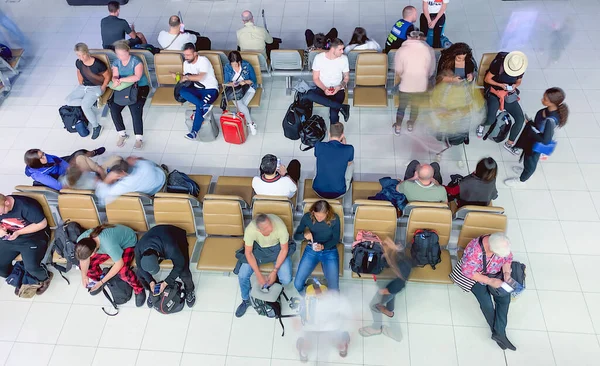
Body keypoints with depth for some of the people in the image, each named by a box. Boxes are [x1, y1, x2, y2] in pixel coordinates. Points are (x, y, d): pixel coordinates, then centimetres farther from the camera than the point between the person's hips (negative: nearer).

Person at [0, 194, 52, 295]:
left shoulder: (26, 205, -25)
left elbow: (42, 223, -21)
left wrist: (18, 232, -23)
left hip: (33, 238, -7)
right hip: (9, 238, 7)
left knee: (31, 267, -26)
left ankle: (45, 277, 8)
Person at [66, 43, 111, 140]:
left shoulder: (98, 64, -24)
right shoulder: (78, 62, -5)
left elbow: (108, 76, -13)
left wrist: (102, 88, -11)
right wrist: (81, 84, 11)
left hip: (96, 88, -7)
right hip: (83, 86, 7)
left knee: (85, 106, -26)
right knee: (69, 100, -8)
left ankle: (96, 127, -8)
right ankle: (91, 102, 0)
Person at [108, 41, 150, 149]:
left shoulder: (136, 61, -13)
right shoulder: (116, 62, 5)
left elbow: (137, 77, -25)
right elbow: (115, 76, -3)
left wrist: (121, 80, -26)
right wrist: (116, 81, -28)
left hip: (140, 87, -5)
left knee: (135, 109, -27)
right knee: (113, 108, -16)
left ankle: (139, 138, -17)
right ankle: (122, 134, 0)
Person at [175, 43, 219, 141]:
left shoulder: (203, 60, -15)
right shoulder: (186, 63, 7)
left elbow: (201, 77, -25)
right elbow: (185, 79, 10)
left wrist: (187, 77, -14)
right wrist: (177, 77, -10)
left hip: (211, 89, -6)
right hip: (197, 89, 6)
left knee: (199, 106, -31)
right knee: (182, 91, -24)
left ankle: (194, 131, -21)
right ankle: (205, 106, -29)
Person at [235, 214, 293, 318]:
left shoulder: (281, 227, -36)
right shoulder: (250, 230, -35)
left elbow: (284, 249, -20)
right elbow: (248, 253, -20)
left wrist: (274, 271, -21)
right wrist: (259, 275, -23)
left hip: (277, 247, 0)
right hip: (257, 247, 1)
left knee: (286, 280, -17)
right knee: (242, 275, -14)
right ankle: (246, 300, 17)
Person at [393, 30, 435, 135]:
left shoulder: (402, 50, -12)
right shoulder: (429, 50, -7)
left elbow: (398, 71, -9)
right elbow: (431, 70, 1)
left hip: (406, 85, -2)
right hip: (421, 85, 2)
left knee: (402, 106, 16)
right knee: (415, 106, 21)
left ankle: (398, 127, 26)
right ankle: (411, 125, 37)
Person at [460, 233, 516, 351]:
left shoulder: (502, 244, -21)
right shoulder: (474, 251, -37)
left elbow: (507, 258, -1)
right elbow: (468, 272, -30)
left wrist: (506, 272, -18)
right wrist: (490, 281, -29)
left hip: (494, 274, 5)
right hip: (475, 276, -5)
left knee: (505, 298, -13)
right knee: (486, 303, -18)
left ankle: (499, 332, -7)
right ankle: (498, 332, 4)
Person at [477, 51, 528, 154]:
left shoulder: (520, 68, -7)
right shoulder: (498, 64, -20)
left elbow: (519, 81, 12)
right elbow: (487, 79, -11)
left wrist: (515, 85, -12)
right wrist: (500, 85, -24)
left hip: (509, 95, 4)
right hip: (494, 92, -4)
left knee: (520, 119, -10)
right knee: (491, 120, -25)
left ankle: (509, 144, 7)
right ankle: (482, 125, 15)